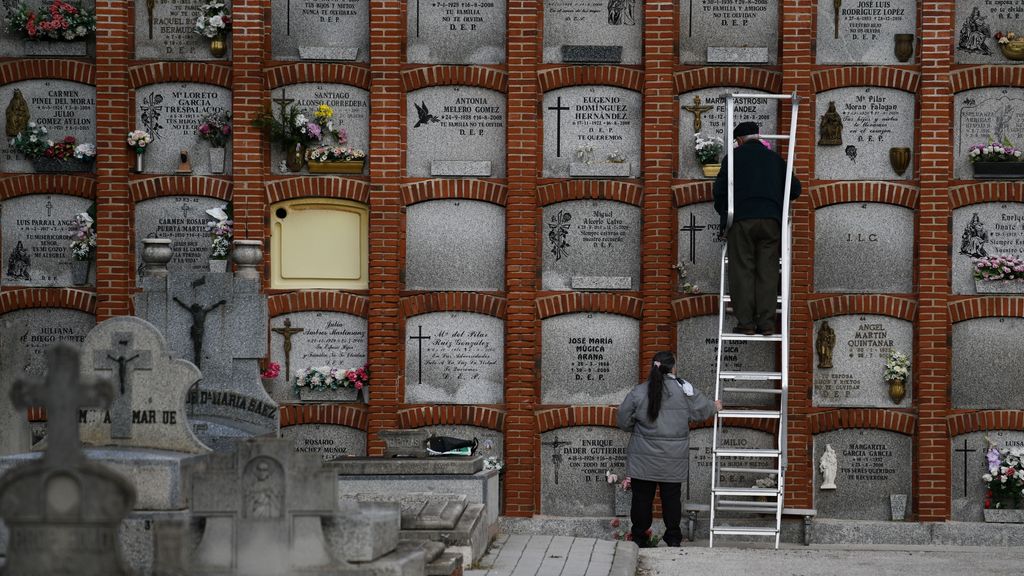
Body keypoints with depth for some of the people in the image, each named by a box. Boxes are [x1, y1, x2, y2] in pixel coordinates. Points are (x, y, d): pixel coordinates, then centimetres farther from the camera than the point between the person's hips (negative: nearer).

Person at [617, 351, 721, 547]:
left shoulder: (638, 393, -7)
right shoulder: (683, 389, -9)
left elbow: (624, 422, 0)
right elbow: (701, 410, 5)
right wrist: (715, 407, 28)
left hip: (643, 460, 0)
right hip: (673, 459, 0)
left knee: (642, 497, 9)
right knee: (671, 498, 11)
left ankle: (639, 538, 15)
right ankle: (673, 538, 18)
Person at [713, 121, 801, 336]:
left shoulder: (733, 157, 8)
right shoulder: (774, 158, 16)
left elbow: (720, 189, 3)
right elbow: (795, 189, 16)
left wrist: (723, 213, 19)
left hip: (742, 219, -2)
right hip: (771, 220, 2)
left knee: (742, 271, 0)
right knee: (768, 272, 3)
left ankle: (746, 322, -5)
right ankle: (766, 323, -2)